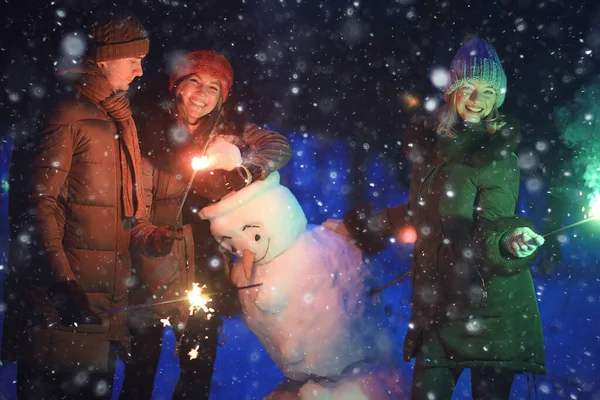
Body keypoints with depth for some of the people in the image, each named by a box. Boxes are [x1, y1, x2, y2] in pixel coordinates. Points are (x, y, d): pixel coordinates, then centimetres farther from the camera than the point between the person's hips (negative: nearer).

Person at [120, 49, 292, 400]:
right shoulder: (150, 127, -7)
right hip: (157, 266, -3)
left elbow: (278, 145, -4)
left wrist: (247, 171, -23)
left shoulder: (225, 128, 4)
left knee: (201, 364, 13)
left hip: (206, 267, 4)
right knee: (143, 360, 4)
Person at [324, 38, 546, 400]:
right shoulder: (428, 145, 7)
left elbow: (489, 230, -19)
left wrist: (510, 241, -43)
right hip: (438, 305, 5)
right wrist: (356, 226, 26)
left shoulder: (500, 159, -9)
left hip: (489, 311, -5)